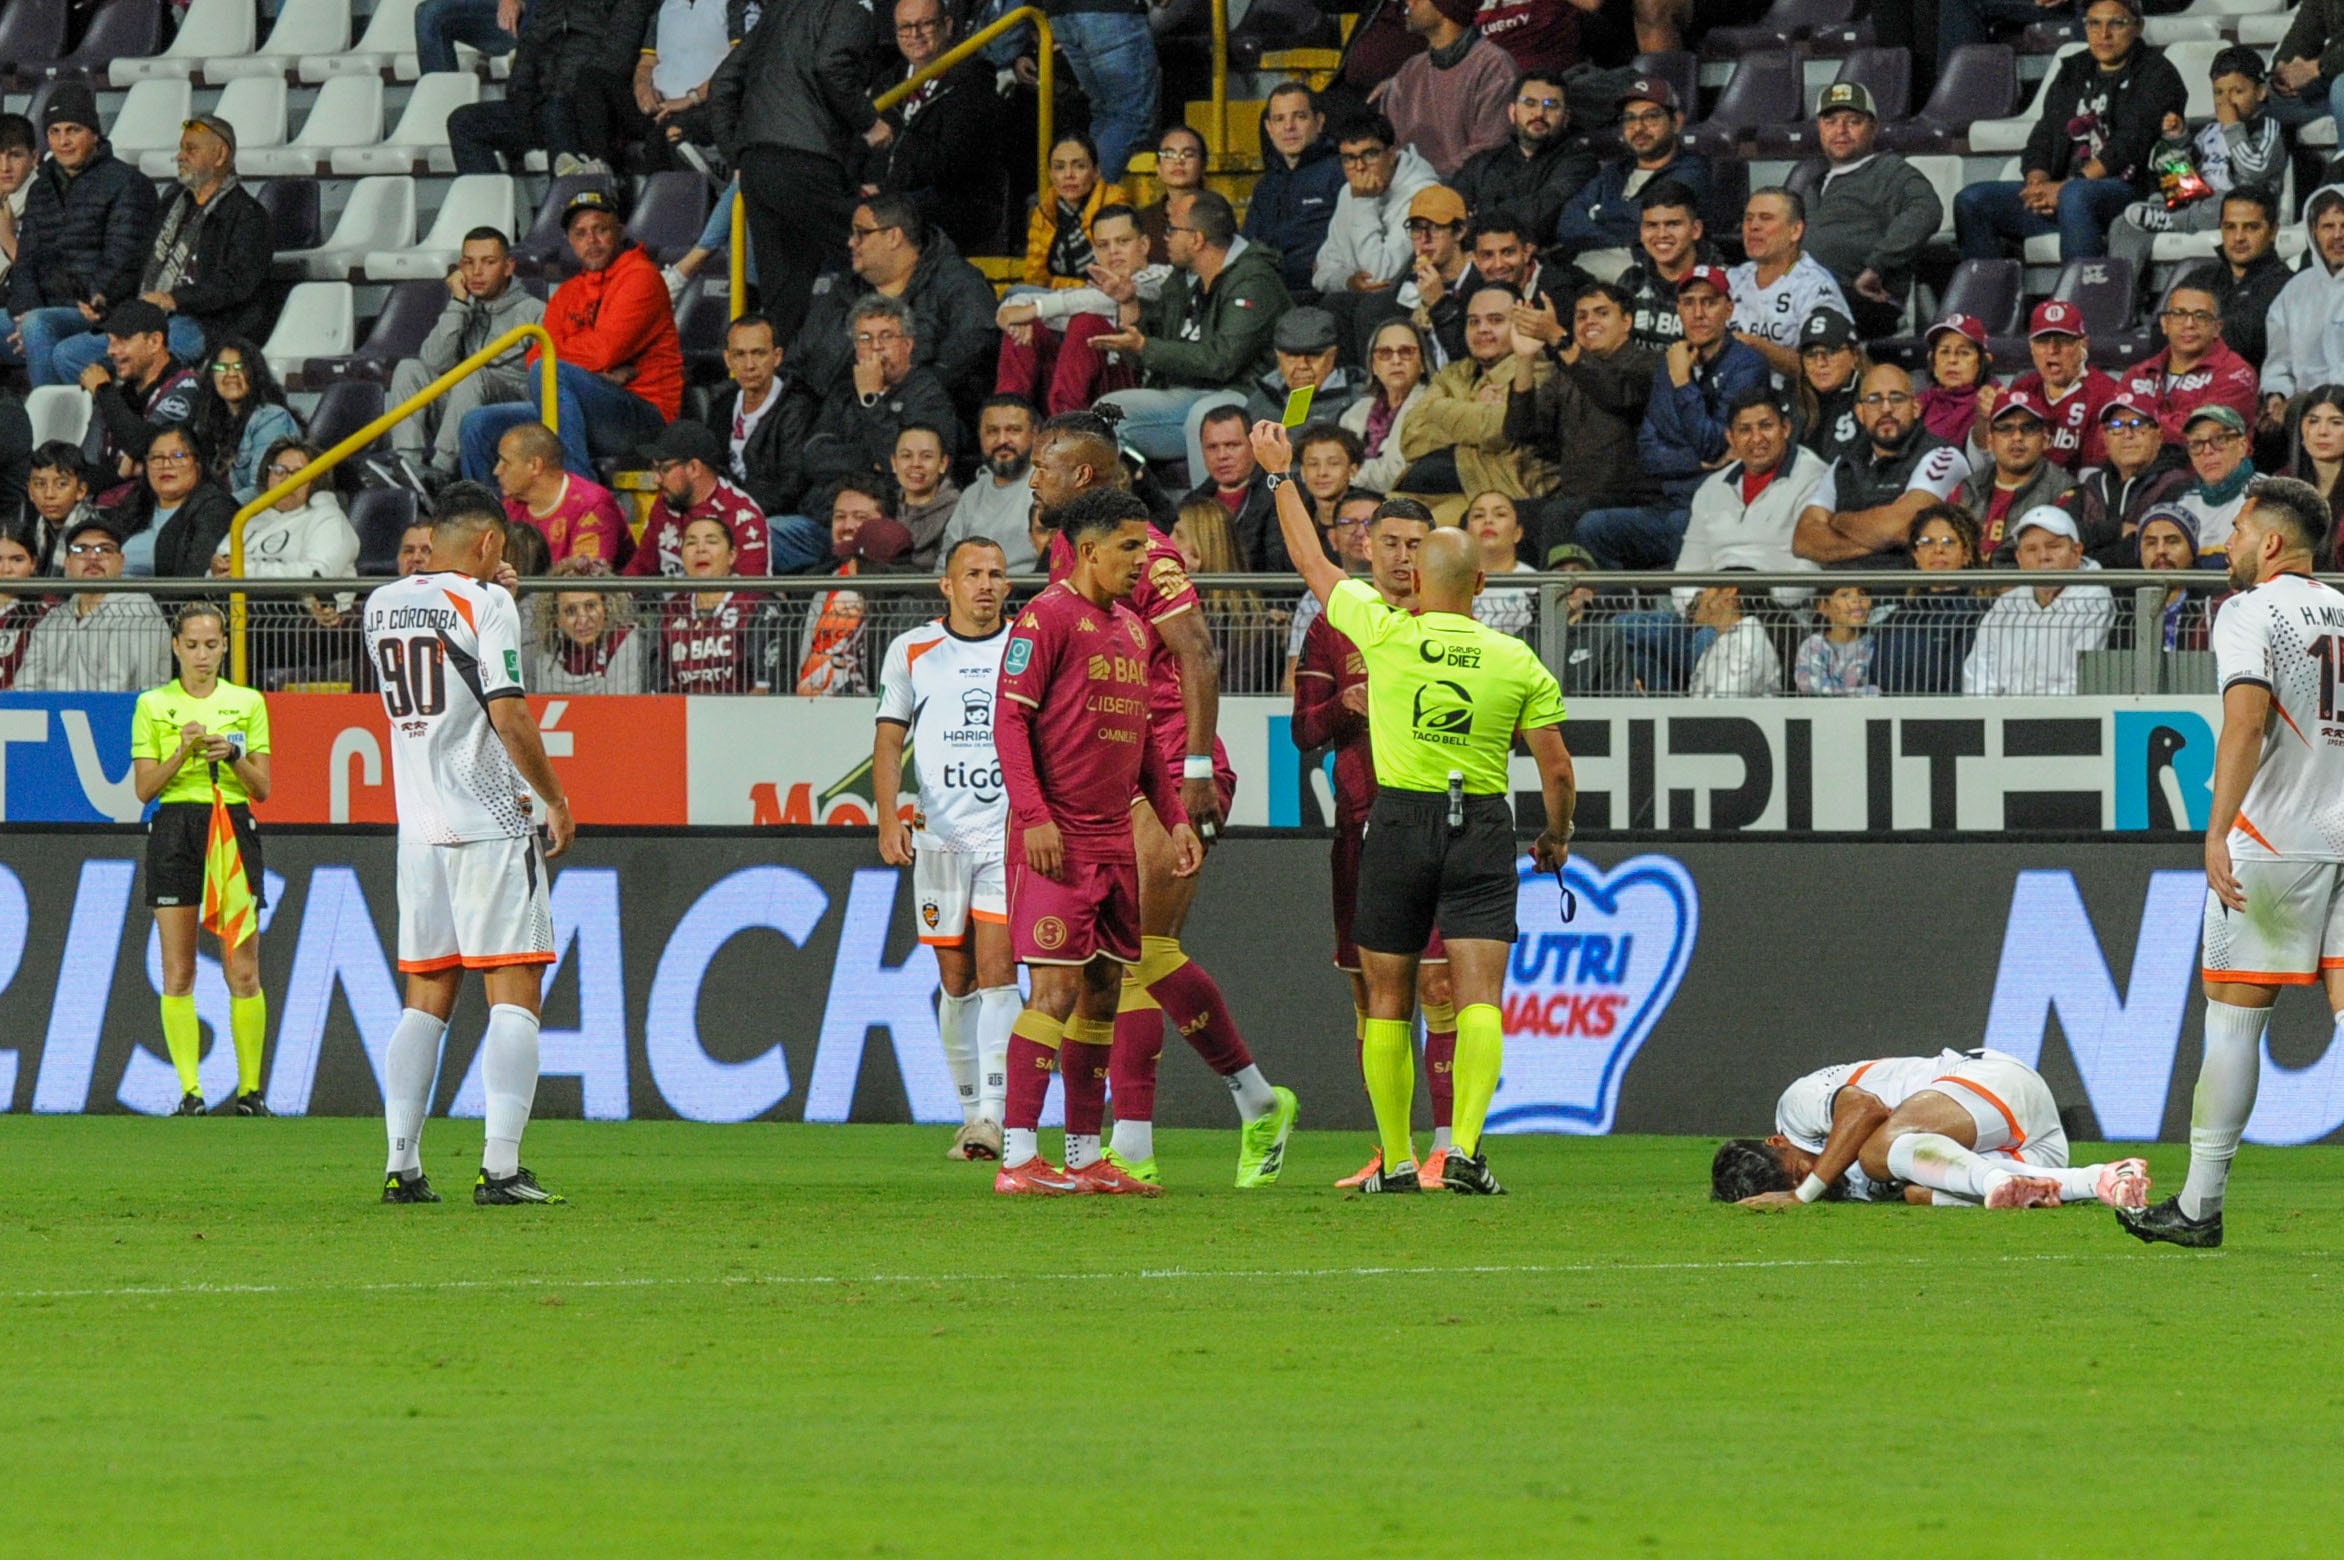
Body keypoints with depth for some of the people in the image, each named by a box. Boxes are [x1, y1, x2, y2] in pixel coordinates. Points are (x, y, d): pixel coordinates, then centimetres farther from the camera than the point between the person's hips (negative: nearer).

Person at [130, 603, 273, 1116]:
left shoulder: (248, 704, 9)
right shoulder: (153, 706, 7)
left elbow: (262, 788, 8)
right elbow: (144, 787, 2)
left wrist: (233, 755, -10)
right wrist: (184, 750, -12)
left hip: (233, 828, 0)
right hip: (173, 831, 0)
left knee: (243, 971, -4)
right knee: (178, 972, -4)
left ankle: (250, 1088, 1)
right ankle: (189, 1090, -3)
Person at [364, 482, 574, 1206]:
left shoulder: (382, 604, 11)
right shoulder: (486, 604, -9)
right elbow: (509, 717, -16)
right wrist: (556, 800, -4)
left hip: (419, 831, 6)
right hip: (491, 823, -6)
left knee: (426, 999, 11)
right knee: (514, 996, -5)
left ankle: (402, 1165, 5)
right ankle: (500, 1167, -14)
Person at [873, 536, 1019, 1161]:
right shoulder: (912, 652, 7)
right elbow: (889, 740, 7)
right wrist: (889, 818, -7)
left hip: (1011, 833, -1)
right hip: (939, 834, 1)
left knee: (996, 971, -13)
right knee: (957, 981, 3)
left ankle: (992, 1114, -17)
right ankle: (970, 1109, 14)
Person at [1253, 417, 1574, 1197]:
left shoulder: (1385, 633, -4)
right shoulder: (1518, 663, 0)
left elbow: (1313, 563, 9)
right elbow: (1556, 767, 1)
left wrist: (1280, 475, 21)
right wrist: (1557, 836, 19)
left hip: (1400, 822, -1)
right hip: (1483, 828, 1)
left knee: (1387, 1001, 10)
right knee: (1479, 999, -4)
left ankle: (1396, 1158, 12)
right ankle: (1465, 1146, -21)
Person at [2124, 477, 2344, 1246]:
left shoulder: (2250, 612, -5)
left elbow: (2246, 721, -18)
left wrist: (2218, 830, -25)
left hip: (2272, 839, -5)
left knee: (2232, 1016, 3)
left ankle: (2200, 1204, 7)